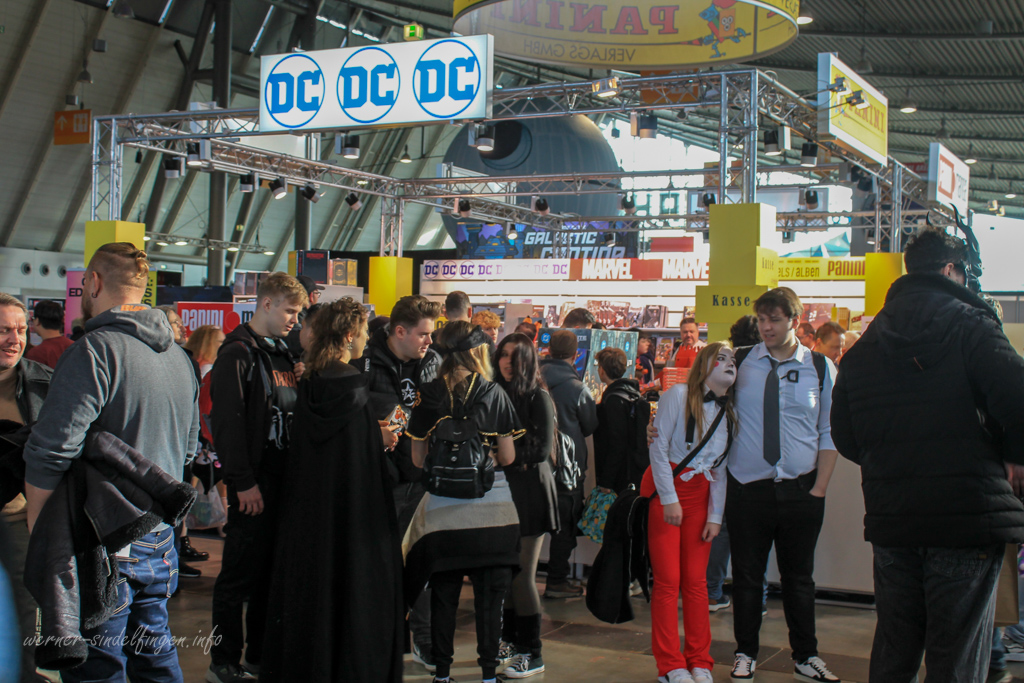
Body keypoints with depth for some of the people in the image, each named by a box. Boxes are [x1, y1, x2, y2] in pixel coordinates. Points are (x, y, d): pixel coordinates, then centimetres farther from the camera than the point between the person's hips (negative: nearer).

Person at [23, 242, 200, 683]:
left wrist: (38, 531, -11)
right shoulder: (178, 356, 11)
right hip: (159, 539, 8)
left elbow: (51, 453, -21)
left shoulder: (95, 351, -16)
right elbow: (188, 447, 20)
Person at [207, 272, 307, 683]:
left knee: (275, 572, 12)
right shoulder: (238, 353, -9)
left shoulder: (283, 352, 17)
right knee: (241, 573, -2)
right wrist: (243, 482, -18)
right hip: (254, 482, -8)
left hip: (284, 477, 8)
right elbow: (227, 422, -15)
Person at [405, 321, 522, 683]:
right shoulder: (494, 394, -3)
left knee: (443, 592, 11)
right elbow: (507, 457, -3)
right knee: (489, 592, 7)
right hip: (492, 506, -1)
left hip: (442, 508, 1)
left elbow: (418, 459, 2)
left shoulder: (428, 395, 0)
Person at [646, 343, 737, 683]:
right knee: (668, 580, -4)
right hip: (663, 491, -4)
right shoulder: (679, 395, -9)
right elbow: (659, 448, -11)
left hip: (699, 495, 4)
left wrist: (716, 516, 2)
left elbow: (721, 469, 8)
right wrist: (669, 499, -14)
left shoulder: (730, 413, 7)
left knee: (696, 581, 4)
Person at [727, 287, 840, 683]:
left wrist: (819, 490, -2)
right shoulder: (739, 363, 2)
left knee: (799, 577, 11)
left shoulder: (821, 369, 2)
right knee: (747, 575, 7)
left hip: (800, 490, 0)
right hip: (747, 487, 0)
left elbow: (829, 434, 4)